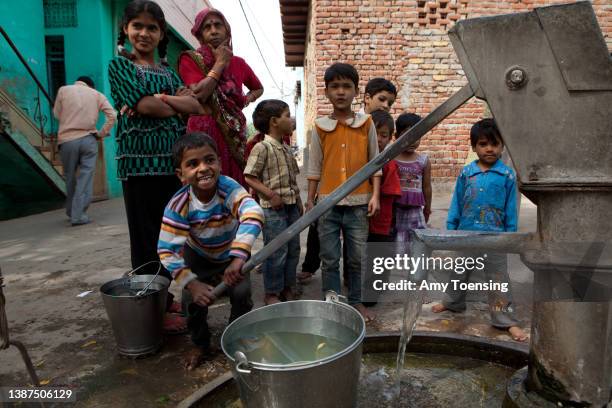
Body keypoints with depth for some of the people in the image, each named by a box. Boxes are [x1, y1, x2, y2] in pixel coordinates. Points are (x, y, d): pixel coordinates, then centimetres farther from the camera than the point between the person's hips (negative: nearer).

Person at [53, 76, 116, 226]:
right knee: (86, 176, -1)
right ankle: (78, 215, -7)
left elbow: (57, 113, 15)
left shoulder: (64, 90, 9)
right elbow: (112, 115, 0)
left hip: (67, 140, 1)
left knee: (70, 177, 13)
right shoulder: (96, 94, 10)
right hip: (88, 139, -1)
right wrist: (102, 133, 7)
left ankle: (71, 212, 26)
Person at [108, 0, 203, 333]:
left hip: (173, 161, 6)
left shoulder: (167, 71, 20)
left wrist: (160, 98, -10)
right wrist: (178, 104, 3)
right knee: (146, 239, 0)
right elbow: (145, 107, -11)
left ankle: (165, 298, 22)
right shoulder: (119, 65, 4)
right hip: (140, 161, -5)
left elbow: (196, 106, 4)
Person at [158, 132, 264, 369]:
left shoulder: (229, 188, -35)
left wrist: (238, 257, -63)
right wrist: (192, 283, -38)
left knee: (241, 293, -15)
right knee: (193, 299, -9)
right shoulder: (178, 205, -30)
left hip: (232, 254, 0)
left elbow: (254, 214, -53)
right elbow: (167, 249, -30)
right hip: (199, 256, 1)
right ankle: (201, 344, 22)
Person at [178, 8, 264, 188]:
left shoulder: (238, 63, 15)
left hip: (235, 135, 4)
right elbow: (199, 94, -13)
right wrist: (220, 63, -4)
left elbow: (258, 88, 33)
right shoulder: (190, 59, 4)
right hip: (204, 133, -4)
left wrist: (246, 100, 12)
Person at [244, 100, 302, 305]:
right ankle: (271, 293, 15)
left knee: (293, 249, 13)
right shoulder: (262, 148, -12)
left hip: (292, 206, 8)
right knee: (276, 252, -1)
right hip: (274, 208, -8)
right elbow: (249, 177, -15)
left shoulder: (286, 149, 12)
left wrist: (299, 202, 16)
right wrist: (271, 194, -20)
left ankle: (287, 288, 28)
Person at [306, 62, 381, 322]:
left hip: (358, 203, 0)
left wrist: (375, 195, -2)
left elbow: (375, 162, 5)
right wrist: (310, 200, 4)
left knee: (357, 258, 10)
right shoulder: (320, 127, 2)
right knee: (329, 259, 8)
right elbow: (315, 168, 6)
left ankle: (356, 301, 27)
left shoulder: (366, 124, 1)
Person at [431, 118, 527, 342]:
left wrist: (511, 235, -1)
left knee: (499, 278, 4)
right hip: (466, 232, 3)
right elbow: (456, 203, 5)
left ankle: (506, 320, 14)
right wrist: (451, 228, 4)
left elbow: (511, 209, -1)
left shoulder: (507, 175, -6)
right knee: (460, 271, 20)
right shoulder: (466, 173, 0)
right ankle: (453, 302, 41)